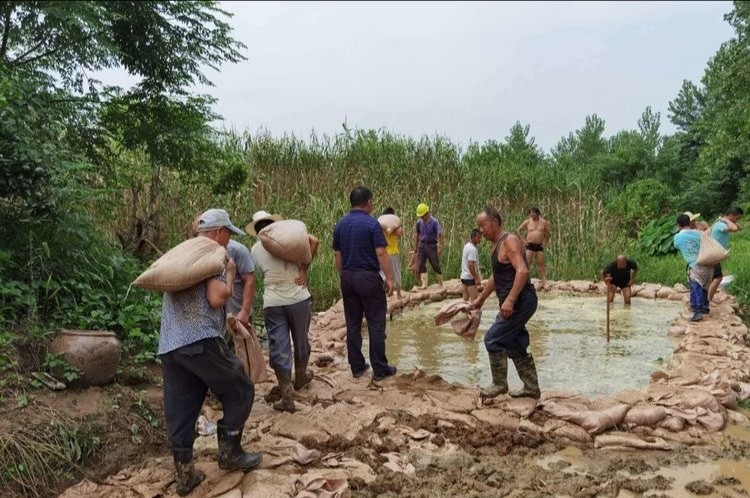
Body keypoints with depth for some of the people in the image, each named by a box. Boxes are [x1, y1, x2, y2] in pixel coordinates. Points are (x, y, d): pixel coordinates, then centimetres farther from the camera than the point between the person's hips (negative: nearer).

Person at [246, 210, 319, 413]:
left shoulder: (255, 249, 8)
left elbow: (262, 272, 10)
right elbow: (313, 241, -12)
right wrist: (304, 268, -6)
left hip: (272, 303, 1)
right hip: (298, 298, 0)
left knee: (279, 349, 4)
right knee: (301, 342, 20)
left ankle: (287, 397, 3)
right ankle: (300, 378, 41)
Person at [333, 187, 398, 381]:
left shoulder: (340, 225, 6)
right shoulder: (372, 224, -11)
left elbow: (337, 255, 10)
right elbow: (381, 253, -15)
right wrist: (390, 278, -10)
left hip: (348, 278, 6)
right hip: (368, 277, -6)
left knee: (353, 324, 11)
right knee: (376, 325, 2)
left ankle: (357, 367, 17)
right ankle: (380, 369, 7)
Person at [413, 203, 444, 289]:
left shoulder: (434, 222, -14)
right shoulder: (419, 222, 3)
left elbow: (441, 234, -17)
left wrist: (440, 247, -22)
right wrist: (416, 246, 16)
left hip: (431, 245, -5)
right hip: (422, 245, 5)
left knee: (435, 265, 1)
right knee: (421, 265, -3)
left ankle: (441, 283, 17)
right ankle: (424, 284, 1)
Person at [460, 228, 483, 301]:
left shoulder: (467, 246, 12)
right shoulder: (472, 249, -19)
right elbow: (470, 265, -25)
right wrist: (476, 278, -21)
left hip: (464, 276, 10)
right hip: (470, 277, -10)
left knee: (465, 299, 13)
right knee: (474, 300, -9)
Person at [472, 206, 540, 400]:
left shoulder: (509, 241, -14)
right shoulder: (496, 245, 16)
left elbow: (522, 271, -27)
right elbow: (496, 277, 28)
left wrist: (509, 300, -33)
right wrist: (480, 299, 33)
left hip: (521, 301, -10)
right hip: (516, 302, 10)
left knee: (493, 339, -6)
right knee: (515, 345, 15)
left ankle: (499, 384, 8)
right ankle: (532, 388, 24)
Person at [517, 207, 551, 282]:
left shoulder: (544, 222, 4)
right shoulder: (527, 222, 3)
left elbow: (548, 233, 13)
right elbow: (518, 230, 12)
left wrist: (545, 242, 5)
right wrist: (523, 240, 4)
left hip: (539, 245, 1)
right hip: (530, 245, -1)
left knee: (541, 263, -2)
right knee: (527, 262, -10)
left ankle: (542, 279, 3)